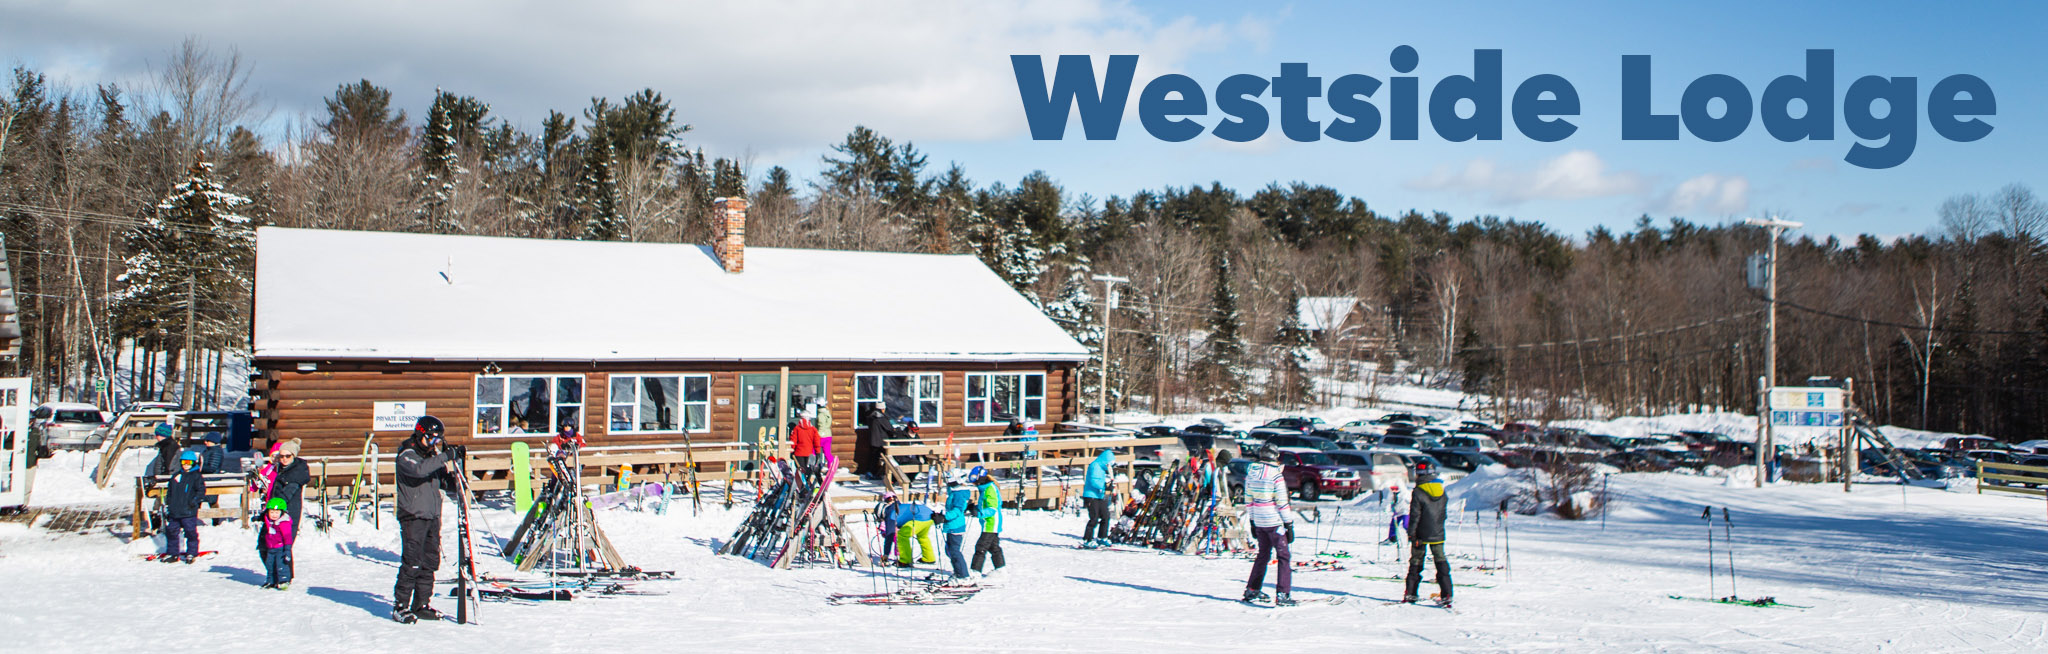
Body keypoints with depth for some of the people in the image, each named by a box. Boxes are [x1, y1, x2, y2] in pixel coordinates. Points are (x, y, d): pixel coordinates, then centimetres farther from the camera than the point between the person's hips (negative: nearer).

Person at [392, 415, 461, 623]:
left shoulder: (434, 455, 14)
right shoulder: (406, 455, -7)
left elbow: (444, 481, 16)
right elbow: (419, 469, -29)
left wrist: (455, 483, -7)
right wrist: (447, 456, -32)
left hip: (433, 516, 7)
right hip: (413, 516, -7)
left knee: (430, 562, 8)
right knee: (412, 563, -9)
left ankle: (421, 604, 16)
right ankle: (400, 606, -1)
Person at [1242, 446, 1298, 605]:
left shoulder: (1250, 474, 5)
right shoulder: (1276, 475, -14)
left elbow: (1248, 501, 11)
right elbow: (1282, 503, -13)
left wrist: (1252, 522, 19)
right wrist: (1289, 524, -7)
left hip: (1258, 521, 6)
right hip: (1274, 521, -6)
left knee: (1263, 554, 20)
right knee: (1284, 557, 1)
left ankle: (1252, 590, 24)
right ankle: (1282, 594, -6)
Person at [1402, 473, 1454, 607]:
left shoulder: (1418, 492, -13)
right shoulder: (1442, 493, 3)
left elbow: (1414, 516, -14)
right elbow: (1443, 514, 12)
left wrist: (1411, 535, -10)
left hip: (1422, 535, -3)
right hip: (1438, 535, 3)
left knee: (1416, 562, 8)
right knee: (1441, 562, 7)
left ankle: (1411, 593, 10)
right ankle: (1446, 595, -1)